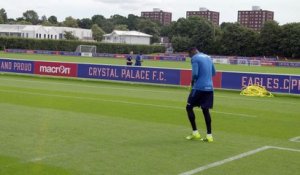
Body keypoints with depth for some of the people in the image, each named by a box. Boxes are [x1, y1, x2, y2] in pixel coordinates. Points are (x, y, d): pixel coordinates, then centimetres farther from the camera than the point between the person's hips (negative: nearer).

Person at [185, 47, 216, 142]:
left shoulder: (195, 58, -5)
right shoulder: (208, 57, 17)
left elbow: (195, 74, -15)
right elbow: (213, 73, 21)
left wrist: (192, 82, 3)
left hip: (199, 87, -6)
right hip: (209, 88, 7)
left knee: (189, 107, 7)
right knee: (205, 110, 10)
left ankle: (195, 133, 3)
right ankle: (209, 135, 6)